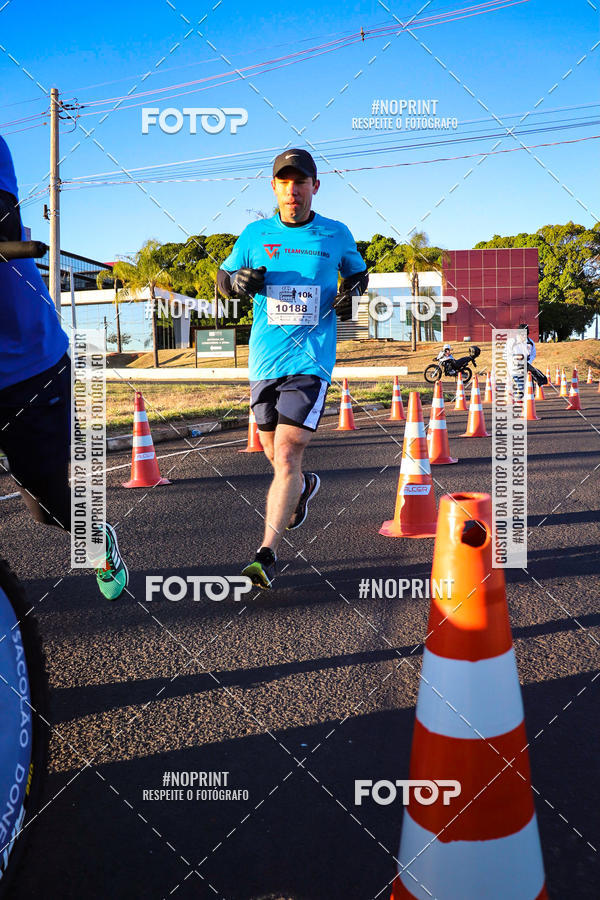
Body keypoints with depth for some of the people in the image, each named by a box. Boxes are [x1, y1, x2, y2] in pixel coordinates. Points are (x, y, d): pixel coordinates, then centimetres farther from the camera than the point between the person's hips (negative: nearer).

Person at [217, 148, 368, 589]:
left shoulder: (336, 235, 4)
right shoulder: (255, 234, 6)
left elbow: (358, 272, 21)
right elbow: (223, 278, 15)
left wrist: (351, 293, -2)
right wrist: (239, 280, -9)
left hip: (311, 359, -3)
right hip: (264, 360, 3)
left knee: (286, 456, -16)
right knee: (278, 457, 14)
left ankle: (267, 554, -13)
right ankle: (305, 486, 49)